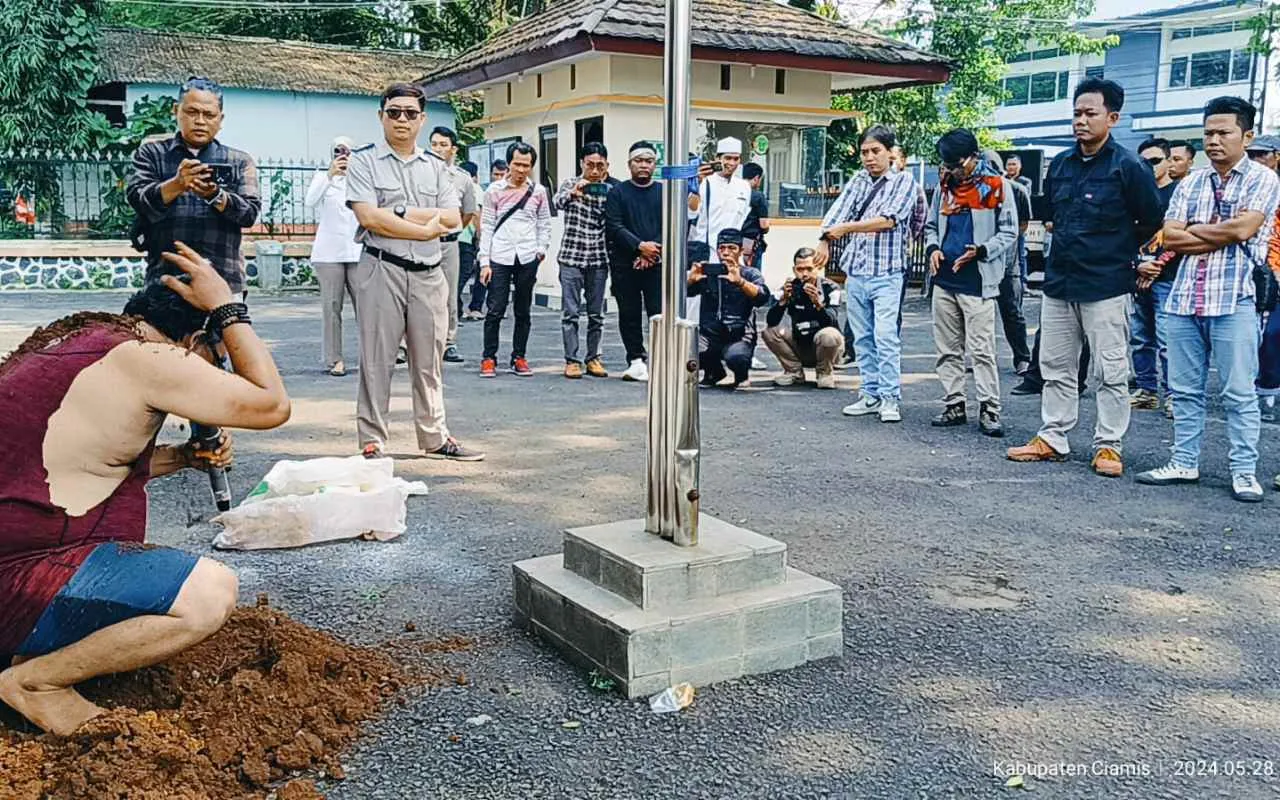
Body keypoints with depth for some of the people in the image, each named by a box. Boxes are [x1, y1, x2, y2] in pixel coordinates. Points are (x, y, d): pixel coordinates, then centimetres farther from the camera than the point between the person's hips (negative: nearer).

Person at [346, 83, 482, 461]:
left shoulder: (436, 167, 14)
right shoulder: (364, 161, 2)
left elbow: (452, 219, 1)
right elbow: (369, 218, -12)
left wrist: (400, 213, -10)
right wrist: (425, 229, -9)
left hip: (429, 273, 4)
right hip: (382, 270, -4)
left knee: (429, 361, 10)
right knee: (377, 360, -1)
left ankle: (434, 438, 19)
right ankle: (371, 442, 7)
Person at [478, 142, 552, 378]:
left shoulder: (538, 191, 6)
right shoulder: (495, 190, 2)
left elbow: (544, 224, 13)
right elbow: (487, 226, 2)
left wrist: (542, 249, -1)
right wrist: (485, 261, -3)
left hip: (527, 258, 2)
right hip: (500, 257, -2)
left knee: (523, 311, 8)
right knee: (495, 310, -2)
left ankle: (518, 358, 16)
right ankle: (489, 358, 7)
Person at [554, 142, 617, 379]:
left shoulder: (610, 189, 6)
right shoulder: (571, 184, 1)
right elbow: (559, 202, -20)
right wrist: (573, 193, -39)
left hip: (599, 259, 2)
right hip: (572, 257, -2)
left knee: (596, 314, 7)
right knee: (570, 313, -2)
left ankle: (593, 358, 17)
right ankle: (571, 361, 3)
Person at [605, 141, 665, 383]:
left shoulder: (664, 192, 12)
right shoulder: (617, 192, 8)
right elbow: (614, 227, -4)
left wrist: (654, 251, -10)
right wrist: (640, 246, -15)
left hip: (657, 264, 0)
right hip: (625, 265, 0)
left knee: (659, 313, -7)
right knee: (629, 315, 4)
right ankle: (636, 360, 12)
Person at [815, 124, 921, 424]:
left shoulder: (904, 180, 0)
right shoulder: (859, 180, 14)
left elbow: (888, 220, -14)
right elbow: (838, 210, -1)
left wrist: (845, 228, -14)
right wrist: (824, 240, -18)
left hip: (886, 272, -5)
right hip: (855, 271, 5)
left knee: (886, 337, -11)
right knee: (863, 338, 9)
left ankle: (890, 399, -6)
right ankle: (871, 395, 17)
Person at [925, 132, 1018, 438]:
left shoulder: (996, 186, -3)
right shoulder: (944, 184, 12)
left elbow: (1009, 232, -3)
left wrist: (980, 251, -17)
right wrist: (932, 248, 1)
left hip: (977, 282, -6)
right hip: (944, 280, 6)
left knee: (982, 349, -6)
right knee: (948, 348, 10)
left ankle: (989, 410, -2)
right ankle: (954, 405, 18)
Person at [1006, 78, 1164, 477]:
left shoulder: (1128, 167, -7)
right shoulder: (1060, 164, 9)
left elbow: (1152, 221, -1)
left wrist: (1117, 250, 8)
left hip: (1106, 287, -6)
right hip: (1058, 283, 6)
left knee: (1111, 372, 1)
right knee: (1055, 366, 11)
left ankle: (1108, 445, 10)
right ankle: (1052, 438, 20)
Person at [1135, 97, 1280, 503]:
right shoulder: (1190, 183, 15)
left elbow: (1243, 229, -13)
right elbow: (1169, 237, 4)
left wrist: (1193, 230, -1)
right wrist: (1220, 236, -6)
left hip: (1234, 300, -5)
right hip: (1185, 298, 5)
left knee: (1239, 391, -1)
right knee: (1184, 388, 9)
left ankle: (1244, 471, 6)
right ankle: (1184, 462, 18)